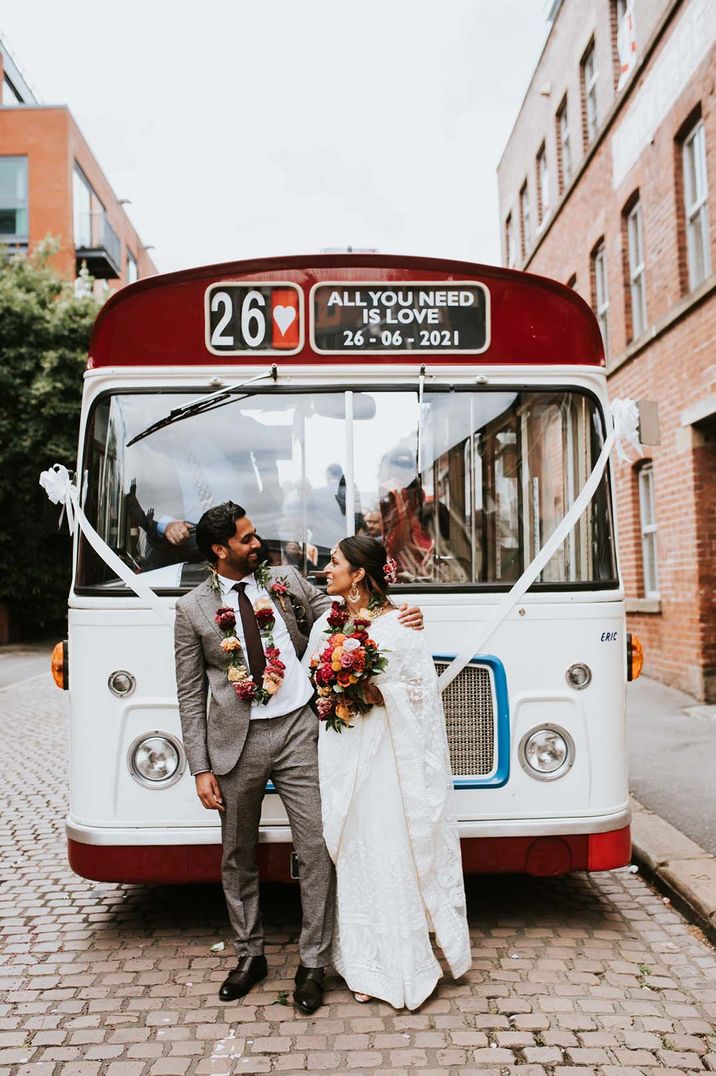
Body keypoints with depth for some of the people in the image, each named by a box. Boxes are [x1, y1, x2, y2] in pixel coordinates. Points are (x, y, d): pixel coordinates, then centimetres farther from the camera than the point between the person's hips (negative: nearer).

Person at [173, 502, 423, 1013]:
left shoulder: (287, 580, 6)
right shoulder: (193, 609, 1)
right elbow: (191, 695, 2)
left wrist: (399, 617, -3)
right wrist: (202, 768, -2)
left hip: (298, 729, 1)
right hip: (237, 740, 0)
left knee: (317, 850, 1)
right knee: (238, 855, 13)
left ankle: (313, 963, 18)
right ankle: (250, 955, 33)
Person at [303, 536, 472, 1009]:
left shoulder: (399, 625, -4)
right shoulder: (326, 625, 11)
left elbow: (425, 693, -5)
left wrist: (378, 692, -15)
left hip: (390, 753, -4)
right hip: (342, 754, 4)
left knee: (395, 853, 0)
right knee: (353, 854, 9)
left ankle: (406, 965, 15)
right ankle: (365, 965, 22)